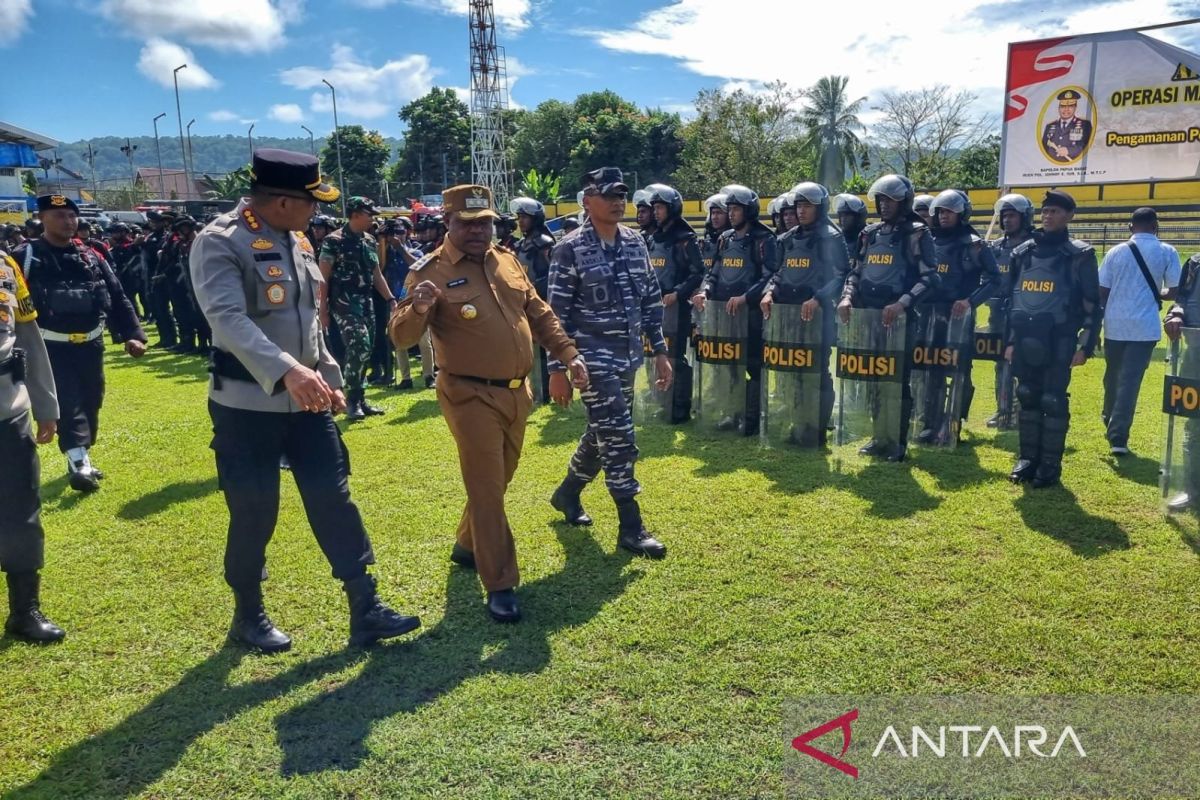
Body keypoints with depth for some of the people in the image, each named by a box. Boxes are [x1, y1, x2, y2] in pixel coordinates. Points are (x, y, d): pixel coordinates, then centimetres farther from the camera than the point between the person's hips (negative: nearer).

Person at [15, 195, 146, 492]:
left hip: (90, 344, 5)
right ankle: (78, 463, -18)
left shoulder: (91, 257, 8)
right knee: (68, 404, -13)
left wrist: (133, 335, -4)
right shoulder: (26, 257, -4)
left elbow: (118, 299, 6)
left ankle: (82, 460, 29)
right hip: (52, 346, -5)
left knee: (90, 402, 13)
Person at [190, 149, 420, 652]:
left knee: (334, 500, 6)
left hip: (306, 402, 7)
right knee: (254, 514, 5)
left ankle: (365, 610, 13)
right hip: (248, 406, -6)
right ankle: (248, 615, 28)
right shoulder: (219, 243, -14)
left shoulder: (298, 242, 10)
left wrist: (330, 377, 15)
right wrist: (287, 370, -41)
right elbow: (229, 319, -29)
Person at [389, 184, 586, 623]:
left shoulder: (507, 260, 9)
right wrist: (418, 310, -38)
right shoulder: (430, 271, -10)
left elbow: (539, 313, 16)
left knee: (498, 481, 20)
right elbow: (400, 337, -17)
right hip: (471, 396, -7)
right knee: (486, 489, -3)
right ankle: (500, 586, 7)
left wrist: (568, 354, 9)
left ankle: (467, 545, 43)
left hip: (517, 392, 7)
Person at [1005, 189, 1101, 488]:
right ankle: (1028, 457, 20)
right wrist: (1009, 340, 13)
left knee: (1054, 401, -1)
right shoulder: (1022, 253, 11)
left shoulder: (1080, 255, -3)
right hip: (1025, 341, 5)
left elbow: (1093, 304, -3)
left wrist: (1085, 346, -8)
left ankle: (1051, 464, 8)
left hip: (1058, 342, -4)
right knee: (1027, 399, 10)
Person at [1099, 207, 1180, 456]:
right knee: (1130, 381, -3)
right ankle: (1118, 437, -8)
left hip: (1114, 325, 2)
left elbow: (1102, 291, 1)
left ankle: (1111, 423, 36)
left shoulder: (1116, 252, 3)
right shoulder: (1167, 252, -1)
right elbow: (1175, 292, -2)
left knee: (1113, 377, 19)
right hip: (1145, 326, -2)